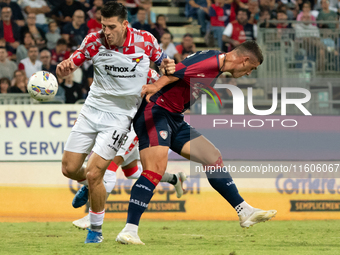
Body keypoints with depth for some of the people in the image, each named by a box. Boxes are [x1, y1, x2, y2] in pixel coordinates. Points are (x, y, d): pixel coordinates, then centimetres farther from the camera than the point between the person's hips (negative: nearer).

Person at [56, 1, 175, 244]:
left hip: (120, 115, -3)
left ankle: (96, 230, 6)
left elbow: (161, 60, 10)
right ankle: (88, 183, 41)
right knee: (69, 169, 3)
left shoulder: (146, 41, -11)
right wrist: (63, 67, -25)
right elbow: (68, 68, 0)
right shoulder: (94, 41, -10)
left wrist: (168, 66, -15)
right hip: (92, 110, 3)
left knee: (94, 174, -13)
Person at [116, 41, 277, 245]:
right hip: (155, 111, -11)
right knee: (156, 169, -22)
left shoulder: (217, 66, 15)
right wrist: (156, 86, -47)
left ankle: (246, 213, 17)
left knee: (213, 157, 10)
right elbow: (177, 72, -32)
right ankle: (129, 230, -26)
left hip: (174, 119, 11)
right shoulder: (211, 62, -18)